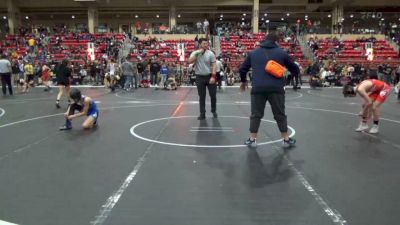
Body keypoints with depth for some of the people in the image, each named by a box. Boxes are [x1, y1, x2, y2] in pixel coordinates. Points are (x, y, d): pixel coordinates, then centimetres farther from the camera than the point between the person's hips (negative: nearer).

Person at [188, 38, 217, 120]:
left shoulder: (210, 53, -2)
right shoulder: (195, 53, 2)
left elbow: (214, 66, -5)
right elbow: (190, 61, -15)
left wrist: (213, 76, -15)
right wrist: (197, 53, -19)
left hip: (209, 76, 0)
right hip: (199, 77, 1)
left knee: (213, 95, 4)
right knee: (201, 96, 5)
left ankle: (214, 111, 23)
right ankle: (202, 113, 12)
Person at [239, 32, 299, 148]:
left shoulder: (253, 53, 15)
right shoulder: (281, 52, 9)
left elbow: (242, 69, 18)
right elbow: (295, 69, 13)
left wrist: (243, 81, 35)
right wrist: (294, 74, 36)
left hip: (258, 89, 1)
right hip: (276, 89, -1)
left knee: (256, 115, 11)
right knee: (280, 115, 11)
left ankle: (252, 140, 14)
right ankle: (286, 139, 20)